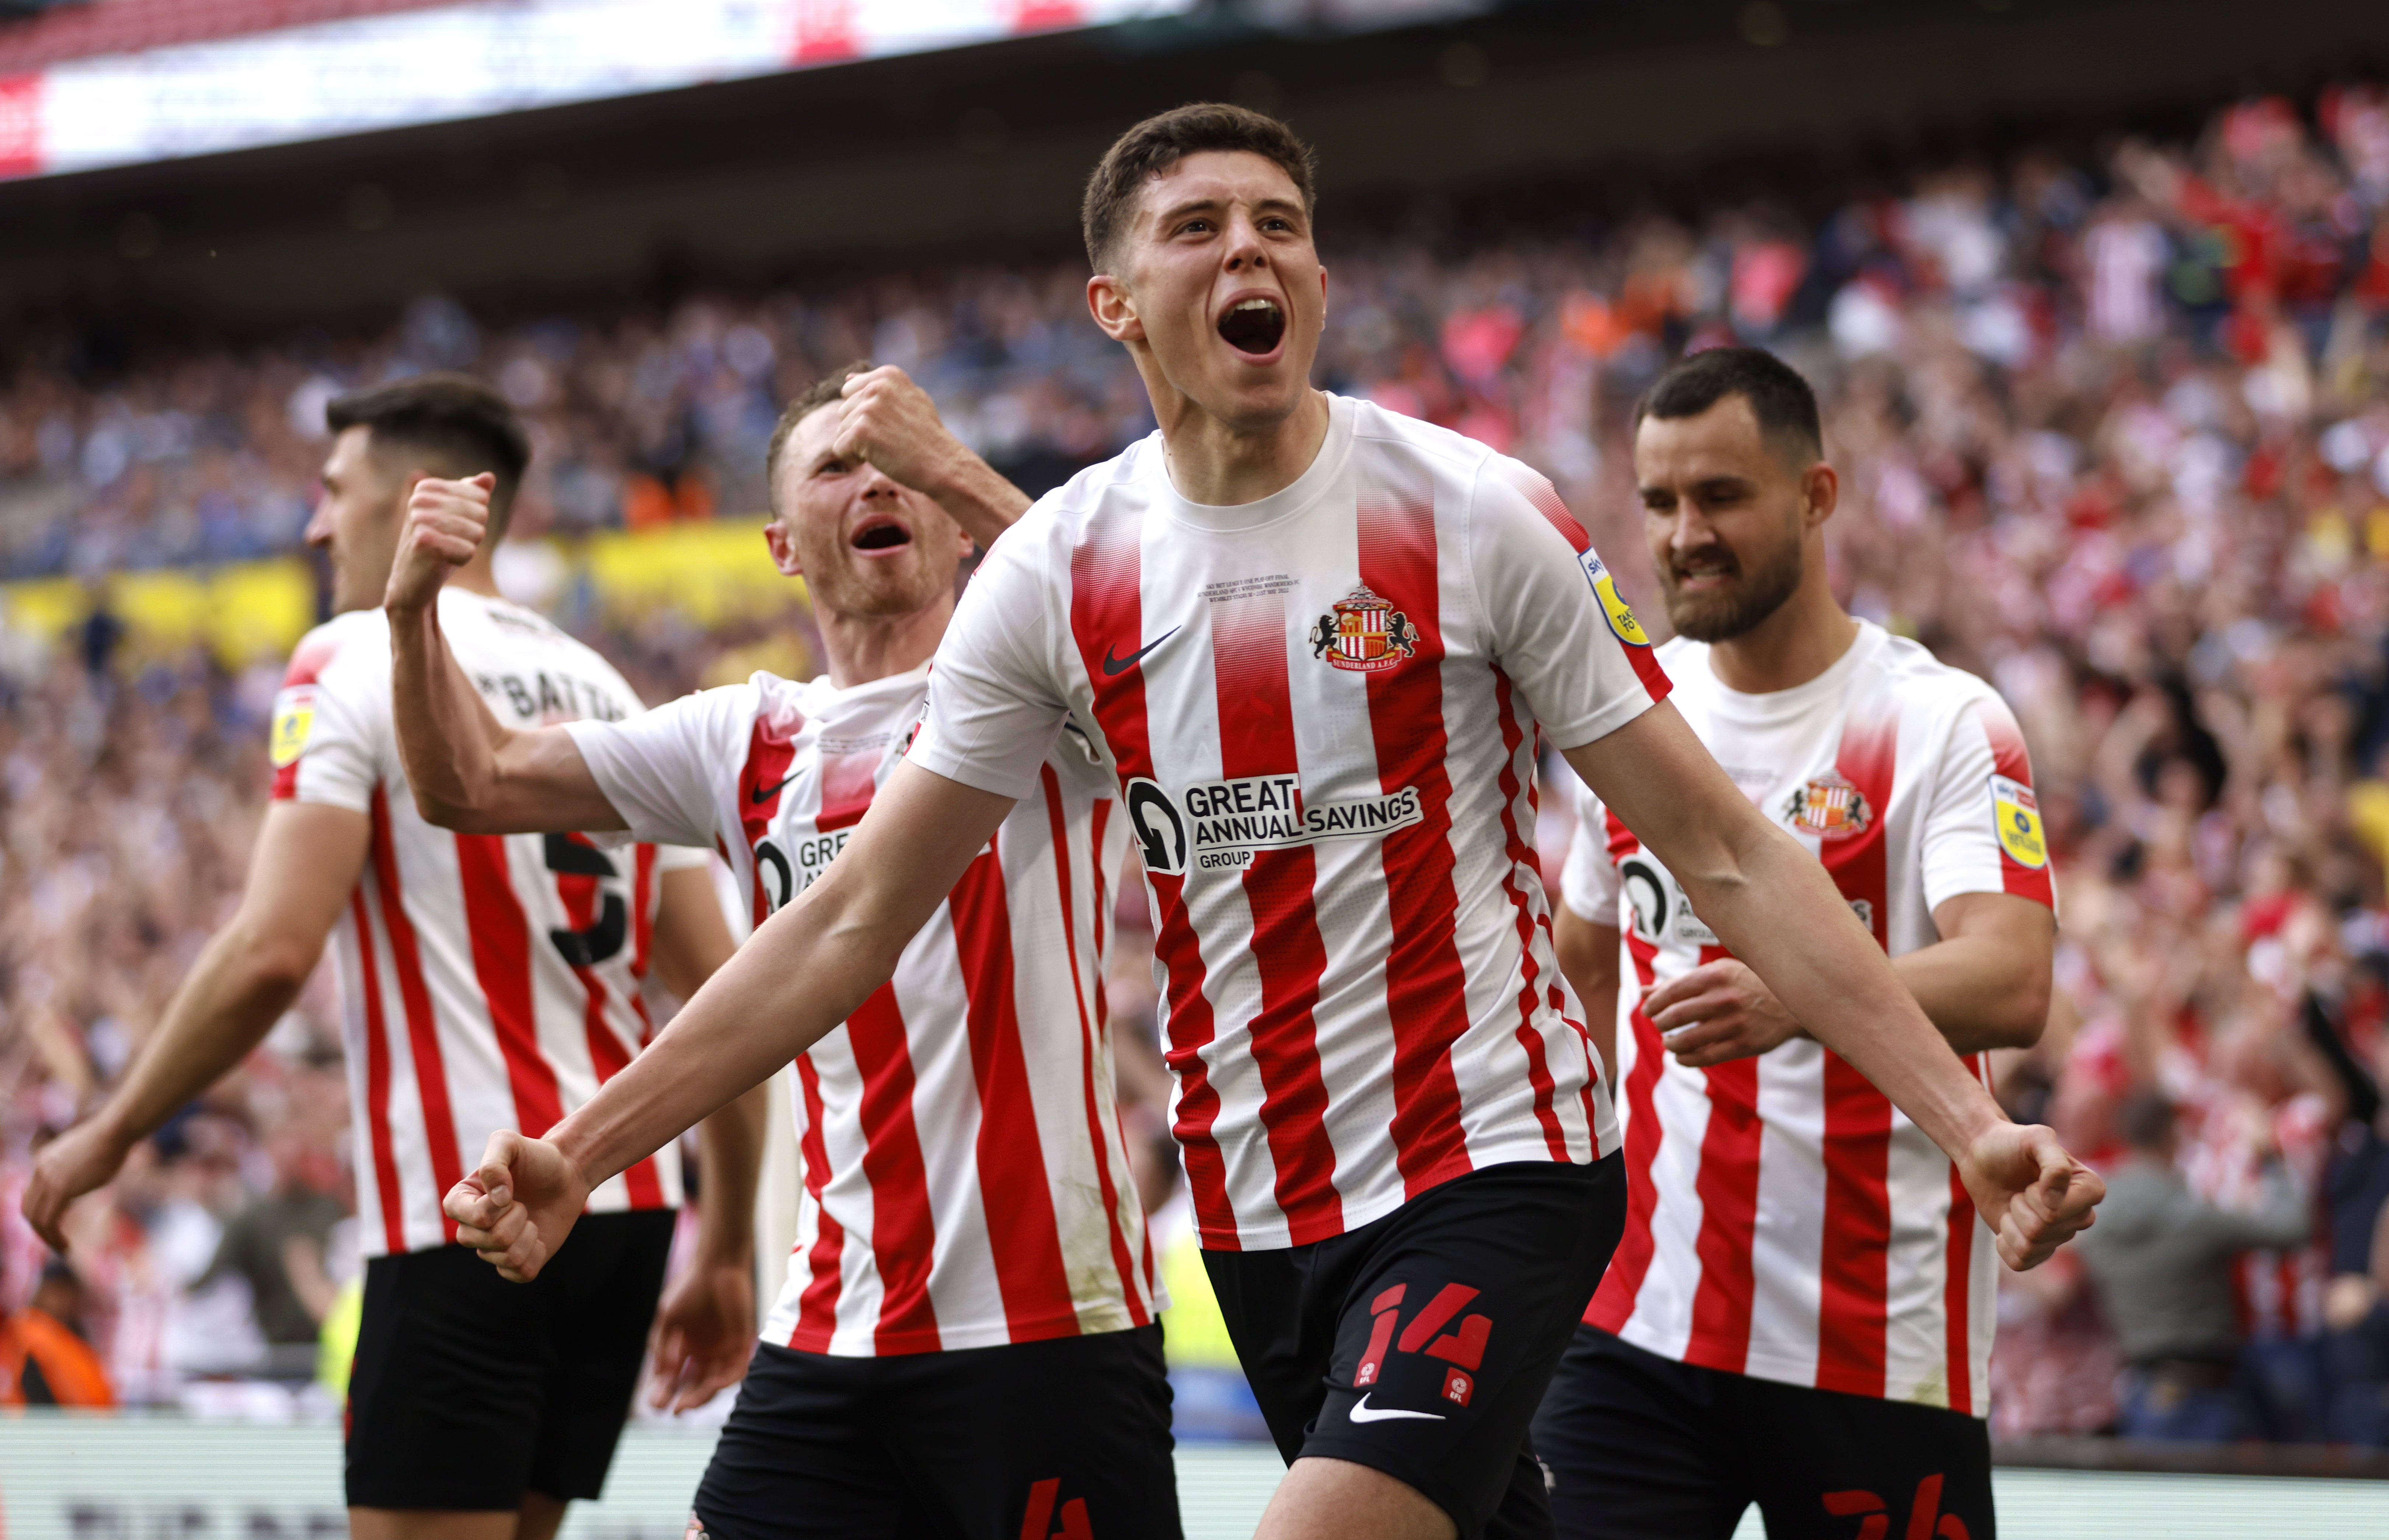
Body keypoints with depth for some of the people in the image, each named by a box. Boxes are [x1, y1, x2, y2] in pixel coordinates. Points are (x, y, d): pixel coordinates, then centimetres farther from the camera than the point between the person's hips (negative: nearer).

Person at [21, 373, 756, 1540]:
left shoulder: (357, 661, -4)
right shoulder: (605, 690, 17)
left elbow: (273, 952, -15)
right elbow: (723, 991, 14)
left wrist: (109, 1136, -5)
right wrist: (727, 1253, 19)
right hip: (627, 1196, 7)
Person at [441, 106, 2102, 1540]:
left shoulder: (1473, 517, -8)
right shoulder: (1060, 569, 1)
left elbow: (1726, 856, -6)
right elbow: (856, 918, 5)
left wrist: (1970, 1120, -14)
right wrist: (584, 1148, -2)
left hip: (1492, 1161, -4)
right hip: (1258, 1198, 4)